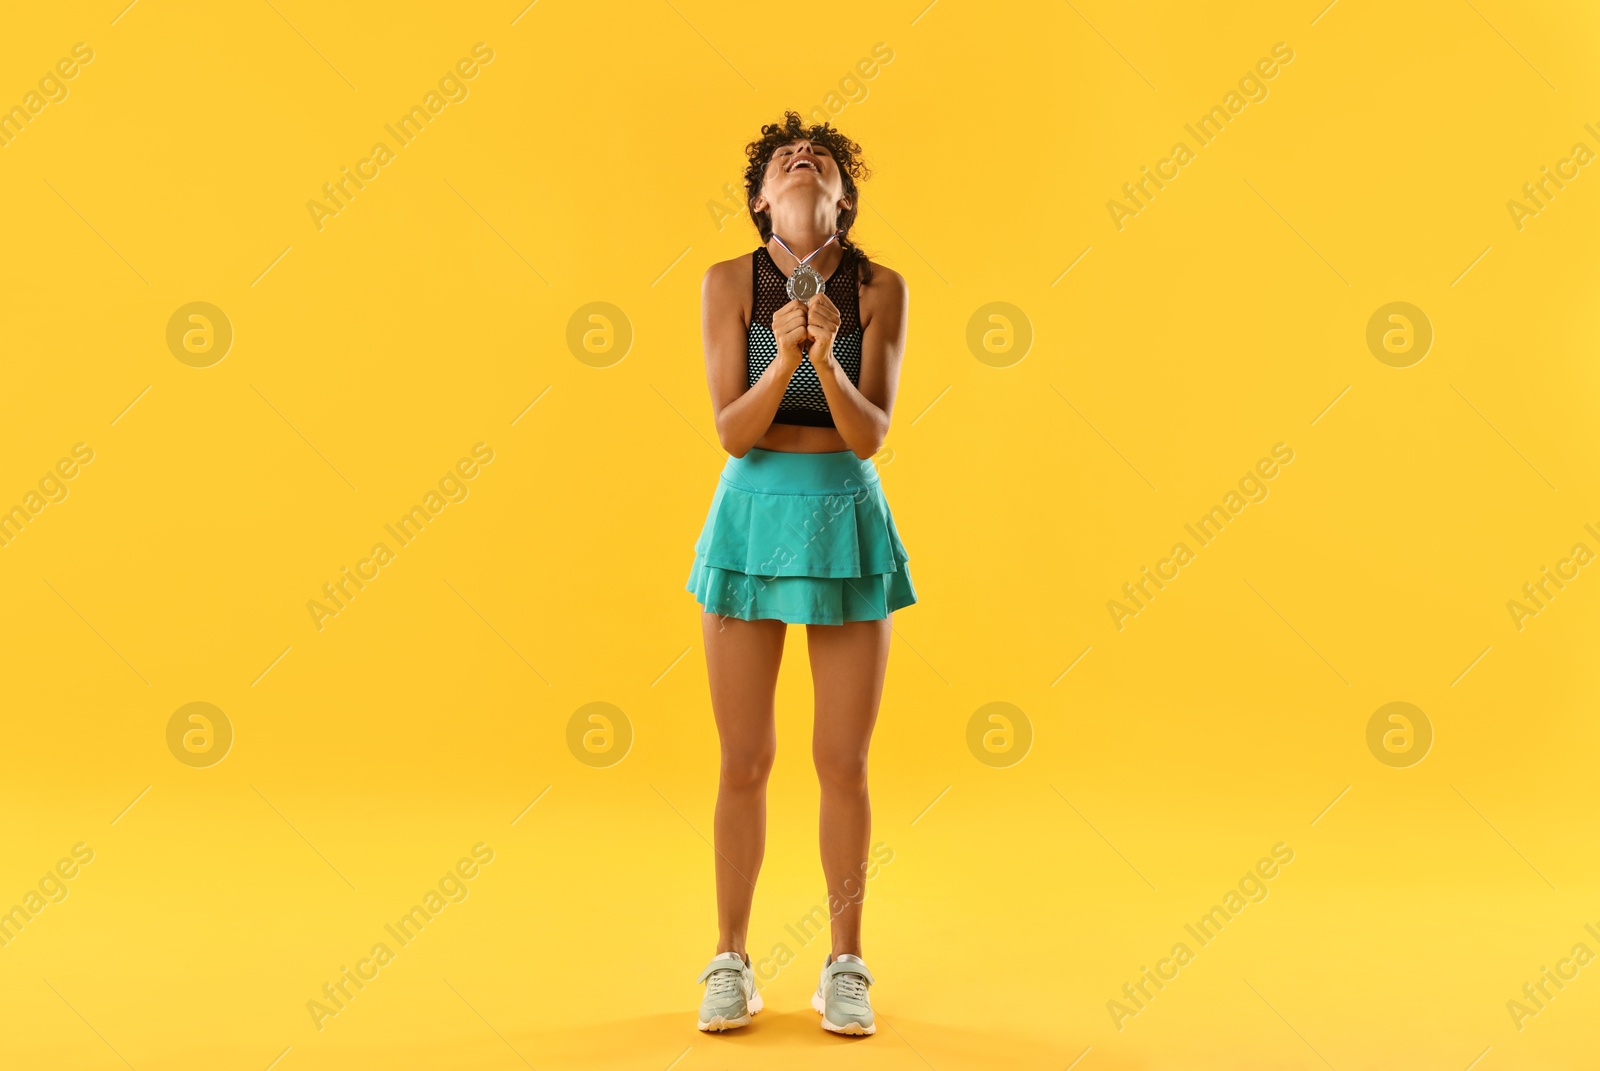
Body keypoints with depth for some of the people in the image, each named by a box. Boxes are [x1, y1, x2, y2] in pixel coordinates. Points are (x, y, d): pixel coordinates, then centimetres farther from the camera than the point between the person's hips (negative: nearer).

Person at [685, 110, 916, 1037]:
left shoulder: (882, 288, -4)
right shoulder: (729, 282, -4)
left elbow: (870, 435, -10)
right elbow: (734, 432, -9)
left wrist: (826, 351, -27)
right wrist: (784, 356, -26)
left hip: (848, 526, 0)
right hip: (753, 521, 0)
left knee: (845, 763, 3)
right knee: (745, 762, 4)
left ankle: (846, 968, 19)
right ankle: (732, 962, 20)